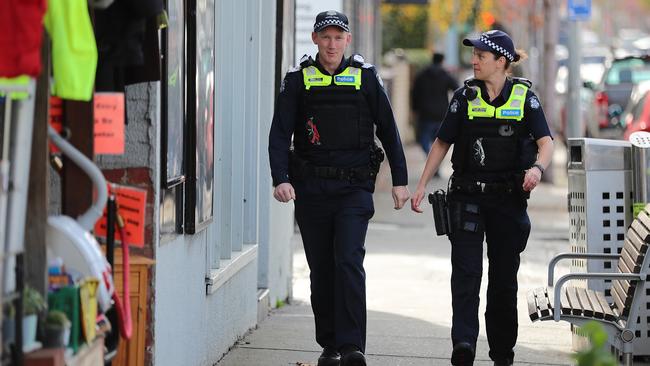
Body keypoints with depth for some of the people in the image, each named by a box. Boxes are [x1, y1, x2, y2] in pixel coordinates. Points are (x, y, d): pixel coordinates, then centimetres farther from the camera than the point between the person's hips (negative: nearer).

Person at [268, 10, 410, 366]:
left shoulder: (365, 77, 4)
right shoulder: (298, 80, 4)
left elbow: (388, 130, 9)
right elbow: (280, 133, -1)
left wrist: (400, 180, 6)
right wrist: (281, 178, -16)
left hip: (354, 188, -2)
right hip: (311, 188, 2)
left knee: (349, 262, -15)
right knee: (321, 270, 7)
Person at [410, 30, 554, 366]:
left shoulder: (524, 98, 1)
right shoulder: (466, 96, 4)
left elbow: (545, 142, -8)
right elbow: (442, 143, 8)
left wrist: (537, 168, -29)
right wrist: (421, 186, 1)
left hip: (509, 198, 0)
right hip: (468, 197, 0)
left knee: (504, 276, 7)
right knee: (466, 272, -12)